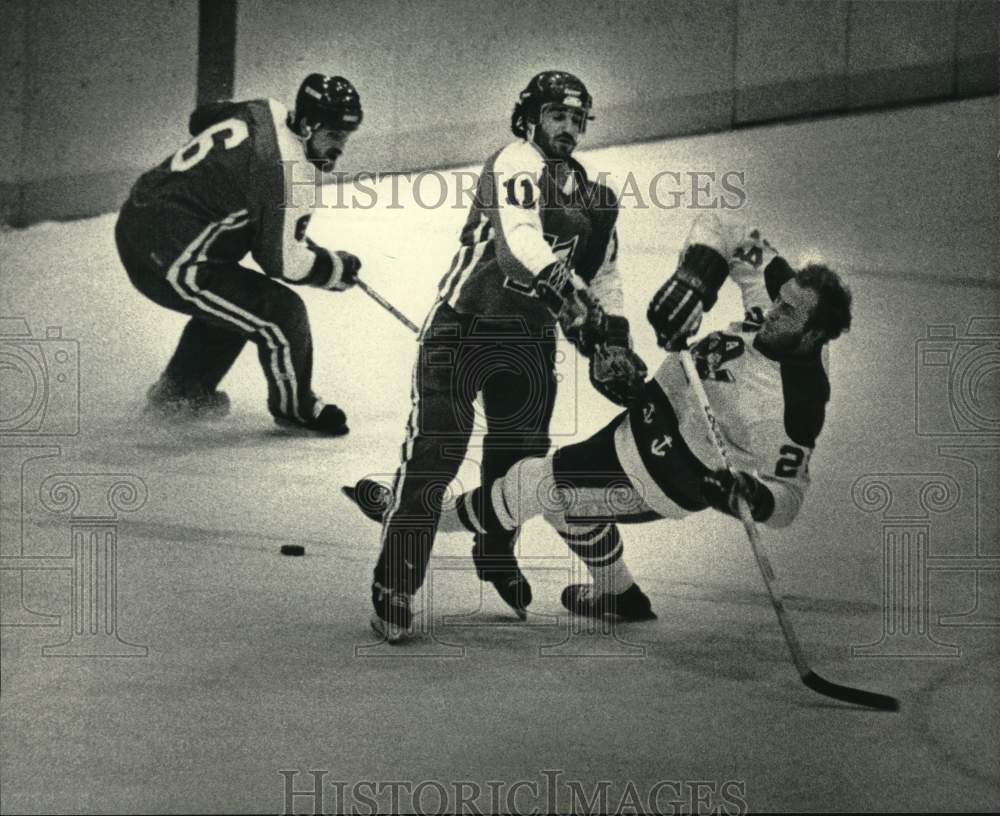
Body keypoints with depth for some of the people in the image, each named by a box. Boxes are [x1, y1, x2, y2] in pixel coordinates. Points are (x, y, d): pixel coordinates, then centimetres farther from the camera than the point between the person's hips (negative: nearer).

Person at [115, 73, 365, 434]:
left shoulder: (264, 111, 4)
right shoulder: (288, 170, -23)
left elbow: (201, 118, 25)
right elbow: (282, 261, -20)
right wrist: (337, 269, -3)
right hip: (172, 263, -10)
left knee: (229, 305, 32)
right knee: (281, 313, -9)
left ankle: (177, 396, 45)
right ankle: (294, 407, 14)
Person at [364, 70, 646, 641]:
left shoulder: (592, 193, 10)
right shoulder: (516, 165, -15)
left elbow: (603, 275, 14)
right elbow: (522, 247, -31)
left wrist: (614, 345, 1)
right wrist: (582, 309, -39)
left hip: (530, 337, 7)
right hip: (465, 327, -7)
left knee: (522, 454, 14)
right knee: (435, 454, -11)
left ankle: (497, 555, 39)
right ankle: (395, 586, -5)